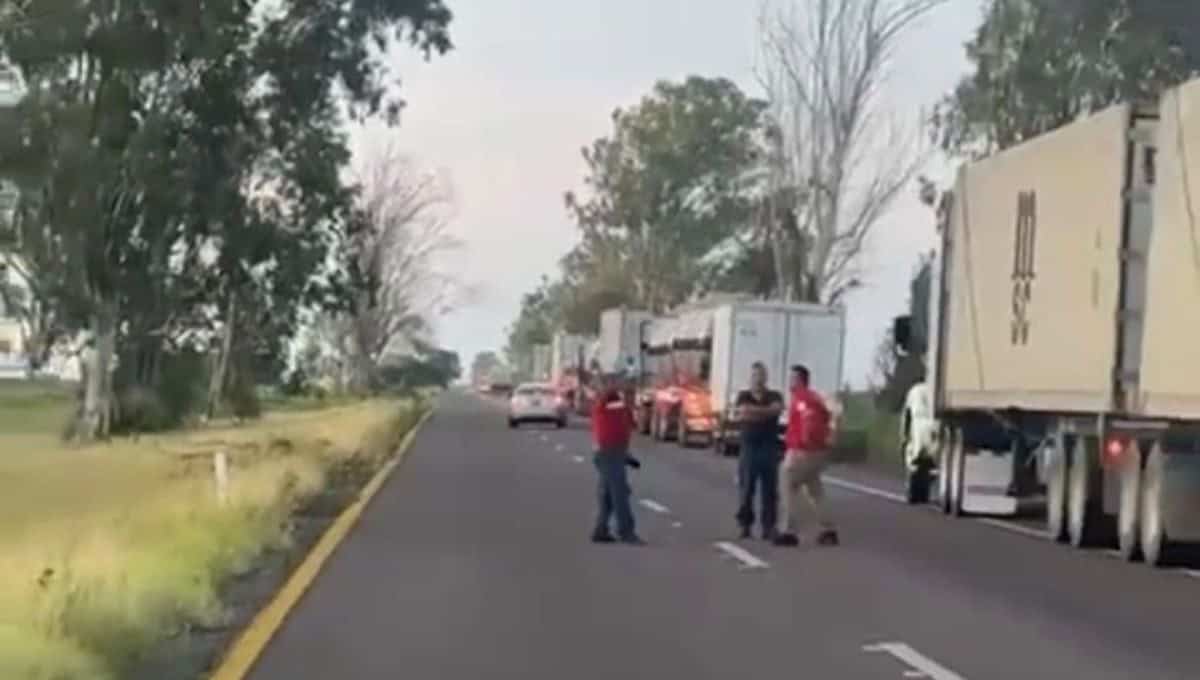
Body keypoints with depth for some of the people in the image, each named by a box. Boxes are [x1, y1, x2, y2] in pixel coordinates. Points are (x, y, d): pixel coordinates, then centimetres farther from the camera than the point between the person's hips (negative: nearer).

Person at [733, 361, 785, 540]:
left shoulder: (774, 396, 11)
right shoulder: (743, 396, 9)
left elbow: (776, 409, -11)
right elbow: (742, 411, -12)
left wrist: (752, 411, -7)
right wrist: (766, 413, -6)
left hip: (769, 448, 1)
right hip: (749, 448, 0)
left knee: (769, 490, -2)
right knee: (746, 488, -3)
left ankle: (768, 527, 1)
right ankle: (745, 524, 6)